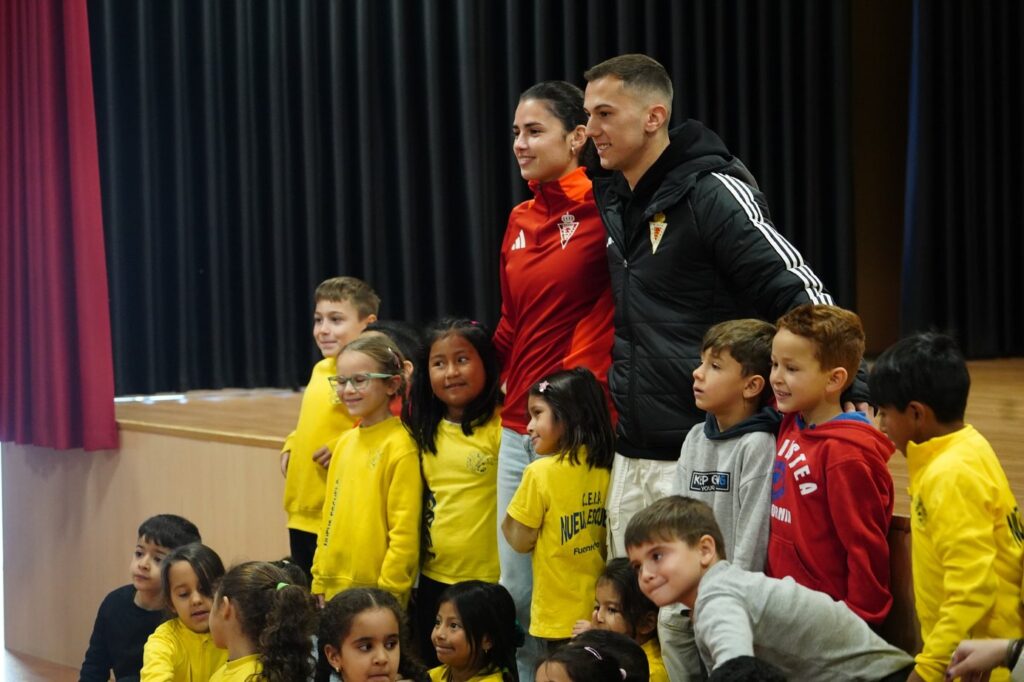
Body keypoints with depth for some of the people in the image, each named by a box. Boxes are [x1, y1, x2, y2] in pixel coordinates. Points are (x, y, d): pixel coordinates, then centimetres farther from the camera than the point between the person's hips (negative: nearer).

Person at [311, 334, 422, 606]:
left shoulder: (400, 446, -12)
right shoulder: (345, 442, 11)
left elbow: (404, 534, -13)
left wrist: (387, 592, -13)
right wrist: (320, 582, 15)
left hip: (376, 592, -7)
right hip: (335, 589, 7)